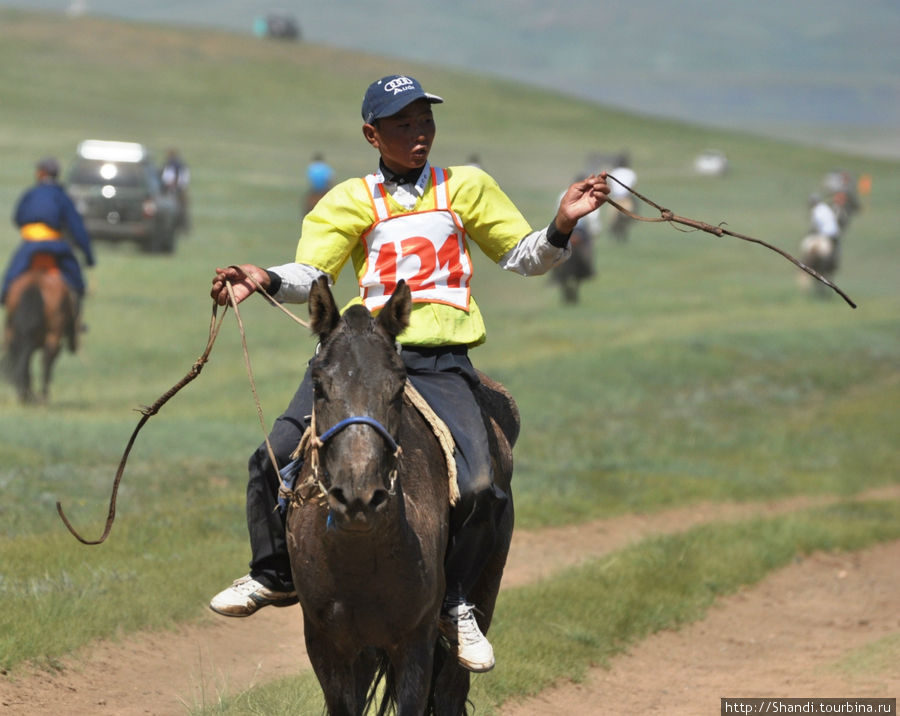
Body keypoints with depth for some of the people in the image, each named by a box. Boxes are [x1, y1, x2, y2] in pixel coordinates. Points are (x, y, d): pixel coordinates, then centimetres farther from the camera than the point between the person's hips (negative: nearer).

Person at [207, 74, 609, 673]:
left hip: (439, 364, -1)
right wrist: (267, 281, -18)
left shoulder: (466, 188, 14)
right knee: (274, 457, -11)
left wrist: (562, 225, -2)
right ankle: (275, 575, 14)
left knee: (480, 489, -20)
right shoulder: (352, 202, 12)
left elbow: (523, 258, 17)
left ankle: (456, 604, 5)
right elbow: (311, 275, 3)